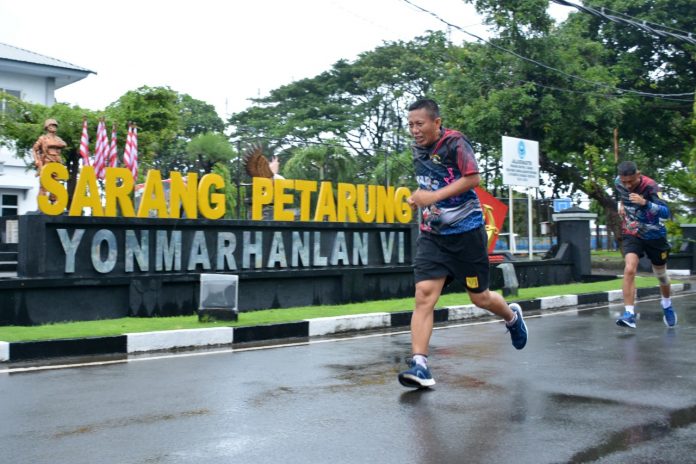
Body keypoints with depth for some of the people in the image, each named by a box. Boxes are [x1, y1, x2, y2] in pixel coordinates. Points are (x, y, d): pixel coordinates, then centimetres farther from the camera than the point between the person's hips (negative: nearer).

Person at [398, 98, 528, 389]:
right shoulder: (418, 150, 9)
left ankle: (512, 316, 43)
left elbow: (473, 178, -22)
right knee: (424, 294, -13)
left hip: (466, 232, -5)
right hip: (432, 234, 5)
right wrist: (420, 198, 7)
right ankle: (419, 365, -15)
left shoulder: (455, 142, -12)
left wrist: (433, 196, -26)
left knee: (480, 297, 9)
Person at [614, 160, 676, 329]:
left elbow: (666, 212, -35)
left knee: (661, 274, 16)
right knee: (629, 270, -23)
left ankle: (667, 306, 44)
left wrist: (645, 203, -48)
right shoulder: (618, 183, -10)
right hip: (631, 234, 2)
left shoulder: (650, 186, -24)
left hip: (654, 235, -2)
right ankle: (629, 314, -24)